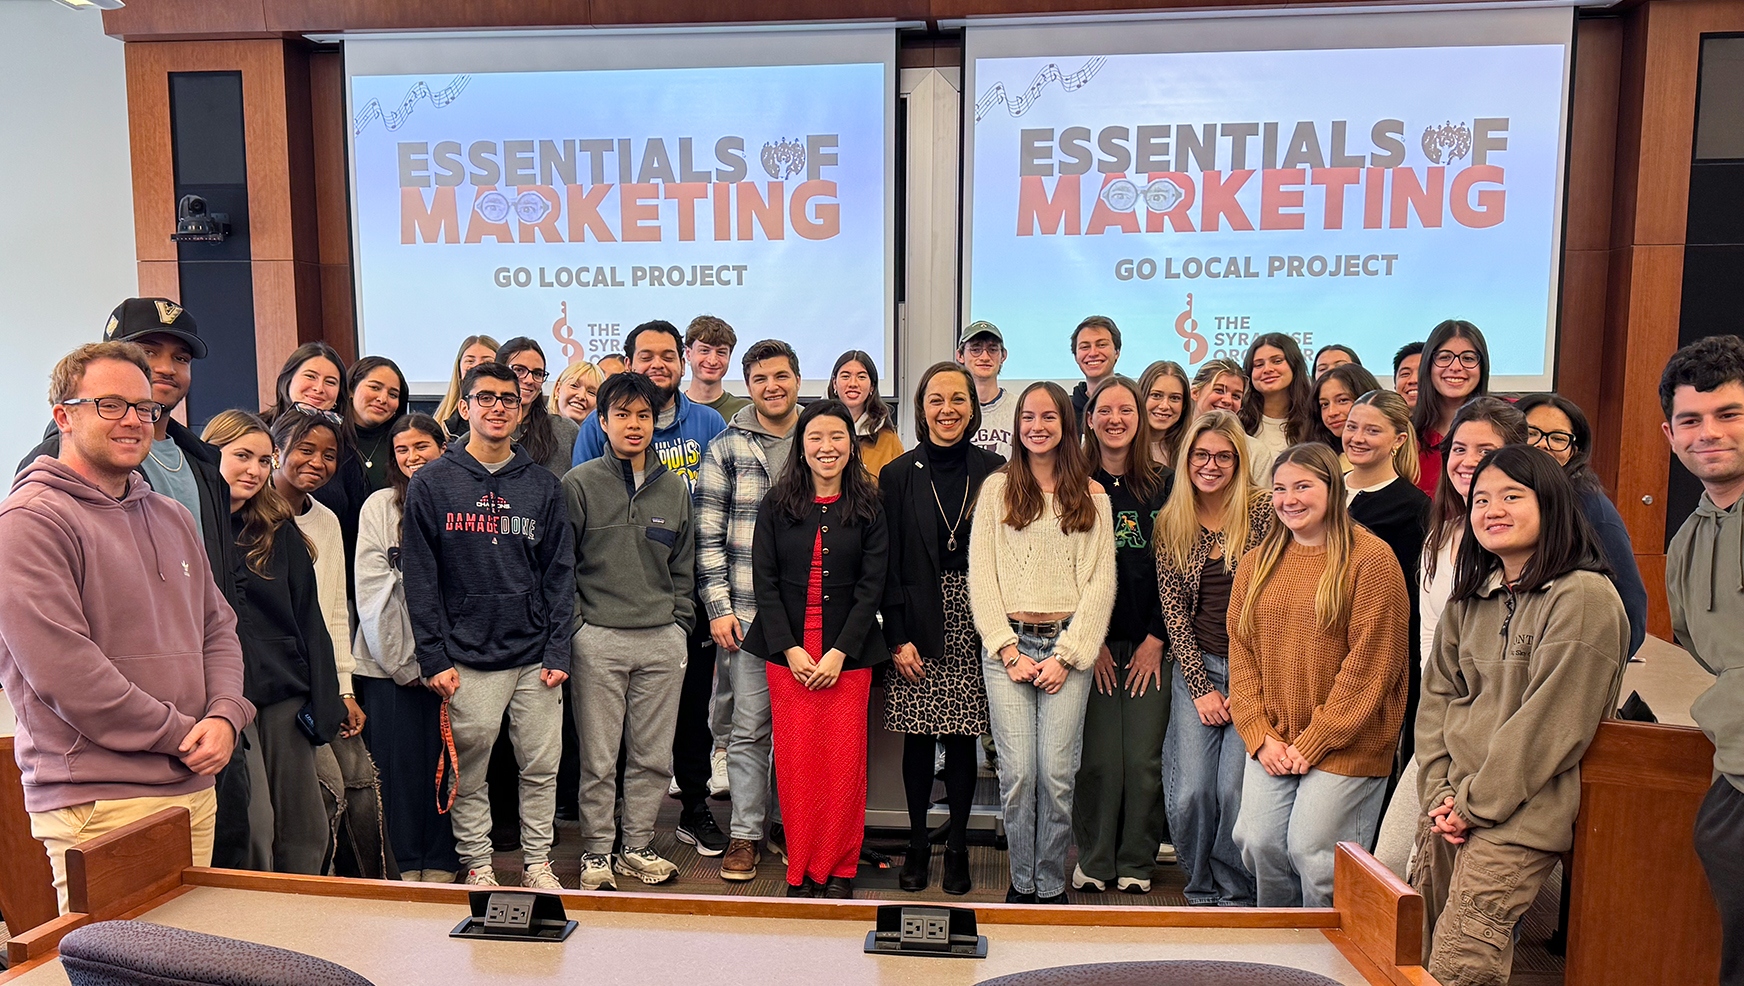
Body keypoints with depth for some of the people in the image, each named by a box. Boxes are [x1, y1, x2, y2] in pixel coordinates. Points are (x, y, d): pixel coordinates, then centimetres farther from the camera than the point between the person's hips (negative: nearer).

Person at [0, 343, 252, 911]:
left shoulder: (172, 518, 16)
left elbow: (218, 629, 17)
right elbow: (61, 666, -17)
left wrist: (224, 716, -1)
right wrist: (182, 735, -11)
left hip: (196, 794, 7)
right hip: (96, 805, -7)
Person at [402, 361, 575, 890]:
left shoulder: (542, 485, 7)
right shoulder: (432, 483, 1)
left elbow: (559, 572, 6)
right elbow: (420, 577, -2)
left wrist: (558, 651, -1)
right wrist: (434, 657, -7)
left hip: (535, 656, 2)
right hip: (468, 659, -2)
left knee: (542, 767, 9)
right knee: (469, 772, 7)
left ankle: (538, 862, 24)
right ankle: (477, 865, 24)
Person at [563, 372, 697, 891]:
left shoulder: (674, 487, 11)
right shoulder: (579, 484, 0)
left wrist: (681, 621, 8)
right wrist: (573, 625, -5)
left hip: (663, 639, 3)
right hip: (598, 639, -3)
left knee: (653, 755, 9)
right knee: (599, 758, 4)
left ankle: (637, 846, 25)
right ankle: (596, 852, 19)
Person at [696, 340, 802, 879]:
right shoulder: (726, 448, 5)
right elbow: (708, 534, 3)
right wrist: (718, 605, -5)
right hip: (746, 611, -1)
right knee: (748, 725, 4)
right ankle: (745, 834, 16)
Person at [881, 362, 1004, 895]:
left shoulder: (994, 472, 3)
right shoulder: (899, 474, 3)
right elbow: (887, 564, 1)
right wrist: (897, 637, -5)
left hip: (972, 623, 0)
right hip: (917, 622, 0)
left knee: (962, 738, 5)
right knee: (917, 738, 5)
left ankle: (957, 847, 20)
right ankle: (917, 846, 22)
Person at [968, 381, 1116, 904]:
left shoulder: (1092, 497, 8)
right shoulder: (996, 489, 8)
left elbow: (1100, 583, 4)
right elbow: (980, 576, 4)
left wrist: (1065, 655, -5)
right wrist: (1009, 651, -5)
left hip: (1067, 647, 0)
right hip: (1007, 646, 0)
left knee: (1057, 775, -3)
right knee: (1017, 773, -3)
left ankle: (1052, 885, 14)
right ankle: (1022, 881, 15)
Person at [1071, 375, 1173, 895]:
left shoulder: (1164, 484, 4)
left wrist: (1156, 639, -3)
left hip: (1150, 642, 1)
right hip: (1092, 642, -1)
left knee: (1144, 759, 2)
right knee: (1099, 759, -1)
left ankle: (1136, 863, 19)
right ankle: (1093, 862, 16)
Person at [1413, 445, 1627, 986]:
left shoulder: (1585, 598, -12)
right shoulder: (1469, 600, 11)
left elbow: (1550, 723, -15)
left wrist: (1475, 802, -12)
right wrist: (1439, 792, -1)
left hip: (1518, 816, -6)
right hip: (1453, 804, 6)